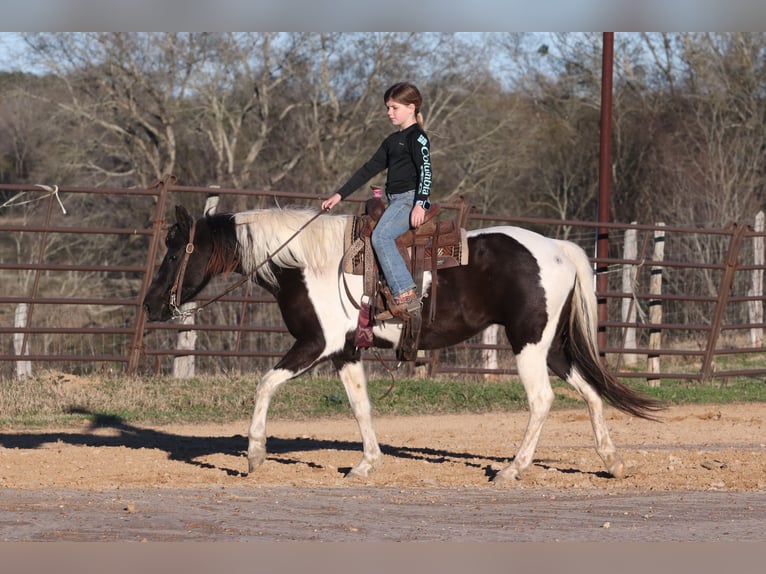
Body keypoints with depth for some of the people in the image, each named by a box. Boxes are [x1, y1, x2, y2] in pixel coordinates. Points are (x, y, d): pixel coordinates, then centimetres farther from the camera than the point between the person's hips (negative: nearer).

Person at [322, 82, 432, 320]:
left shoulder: (417, 137, -4)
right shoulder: (392, 141, 23)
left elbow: (425, 171, -16)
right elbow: (369, 169, 25)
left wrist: (420, 204, -29)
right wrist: (340, 195, 21)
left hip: (411, 199, -10)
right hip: (395, 201, 10)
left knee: (381, 235, -29)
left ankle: (406, 296, -36)